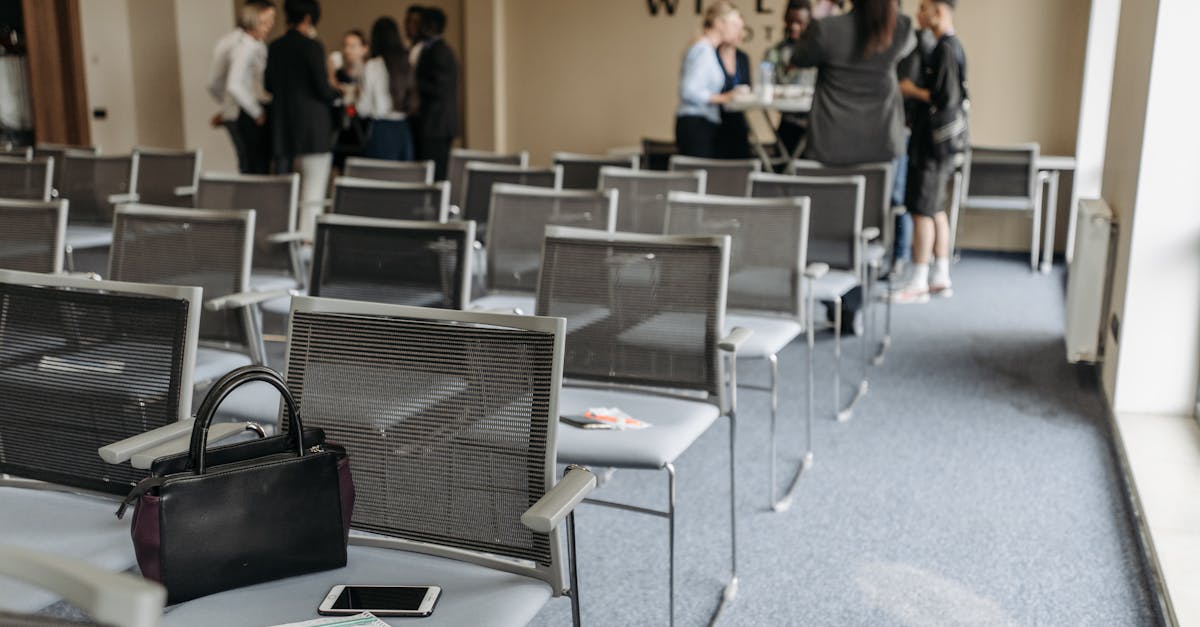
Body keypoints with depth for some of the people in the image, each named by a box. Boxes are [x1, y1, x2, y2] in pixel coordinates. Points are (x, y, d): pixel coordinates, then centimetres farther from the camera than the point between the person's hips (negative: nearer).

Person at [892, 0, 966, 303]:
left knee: (922, 210, -6)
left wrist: (913, 91, -11)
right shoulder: (951, 46, 14)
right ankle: (941, 277, 19)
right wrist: (916, 90, 12)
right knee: (936, 210, 13)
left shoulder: (946, 49, -16)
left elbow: (946, 98, -23)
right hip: (936, 142, 10)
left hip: (932, 142, -10)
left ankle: (919, 283, -2)